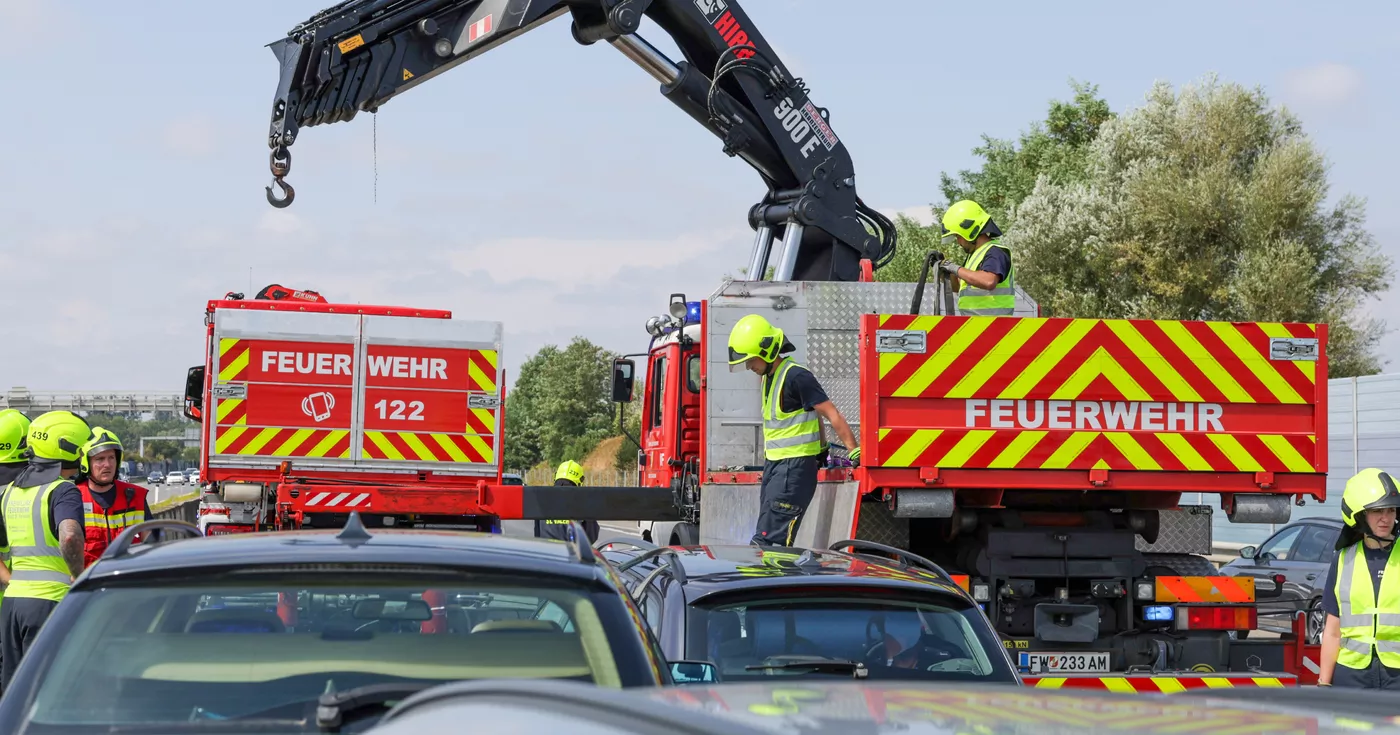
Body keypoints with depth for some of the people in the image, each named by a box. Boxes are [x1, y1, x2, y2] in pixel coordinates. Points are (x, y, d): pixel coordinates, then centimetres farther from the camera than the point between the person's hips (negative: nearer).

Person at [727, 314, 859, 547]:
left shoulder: (796, 377, -17)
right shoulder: (769, 377, 13)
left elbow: (831, 414, -19)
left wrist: (854, 451, -23)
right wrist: (821, 448, 28)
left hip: (794, 468, -10)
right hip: (774, 466, 10)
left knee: (767, 540, -16)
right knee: (774, 540, 8)